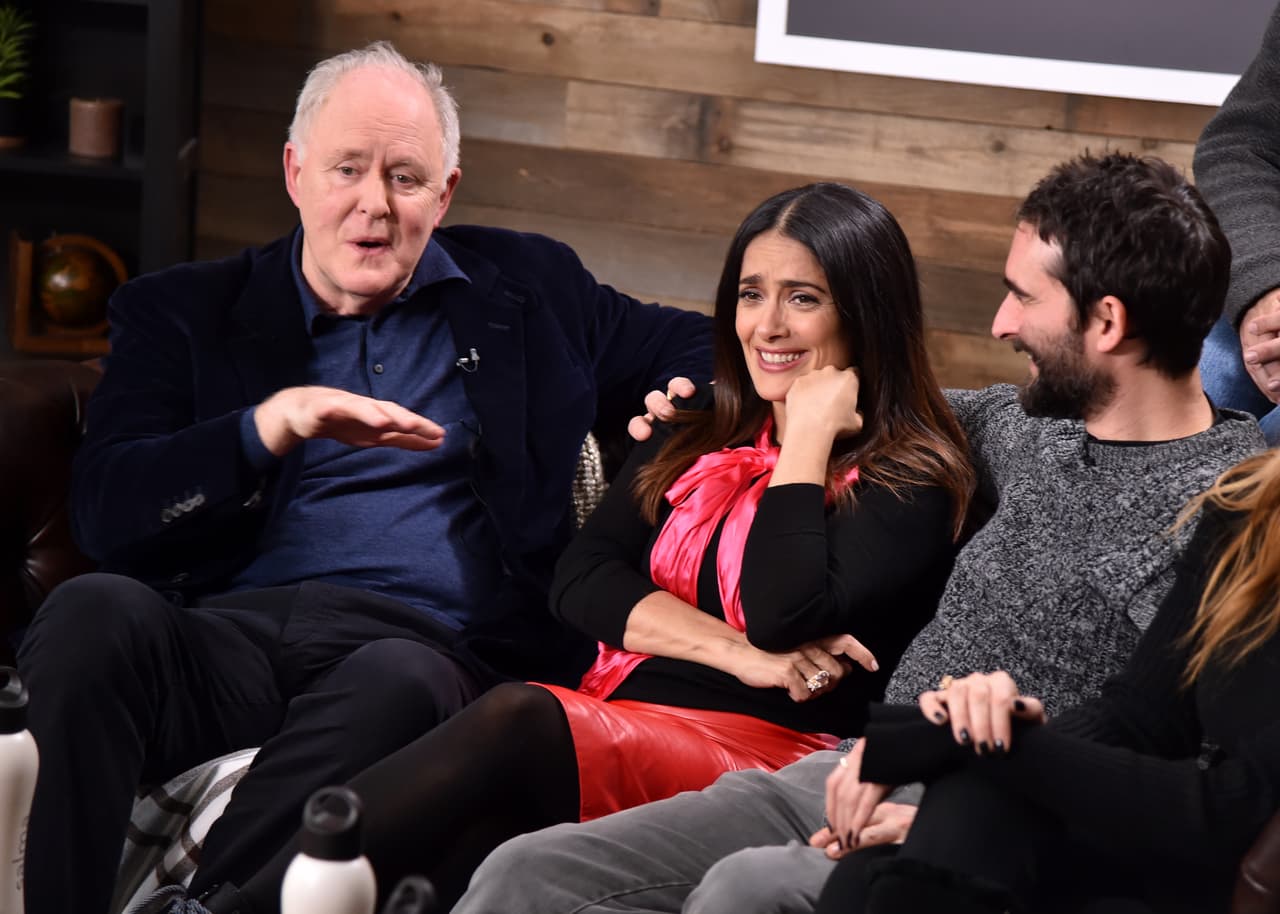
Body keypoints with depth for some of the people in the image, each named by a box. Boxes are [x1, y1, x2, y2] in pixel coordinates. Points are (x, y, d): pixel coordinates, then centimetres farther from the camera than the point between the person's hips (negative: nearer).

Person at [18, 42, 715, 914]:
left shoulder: (531, 292, 24)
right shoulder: (185, 312, 18)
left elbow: (708, 351, 32)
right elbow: (106, 513, 5)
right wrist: (271, 426, -11)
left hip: (421, 647, 0)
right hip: (228, 638, 0)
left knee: (398, 680, -39)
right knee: (96, 612, -34)